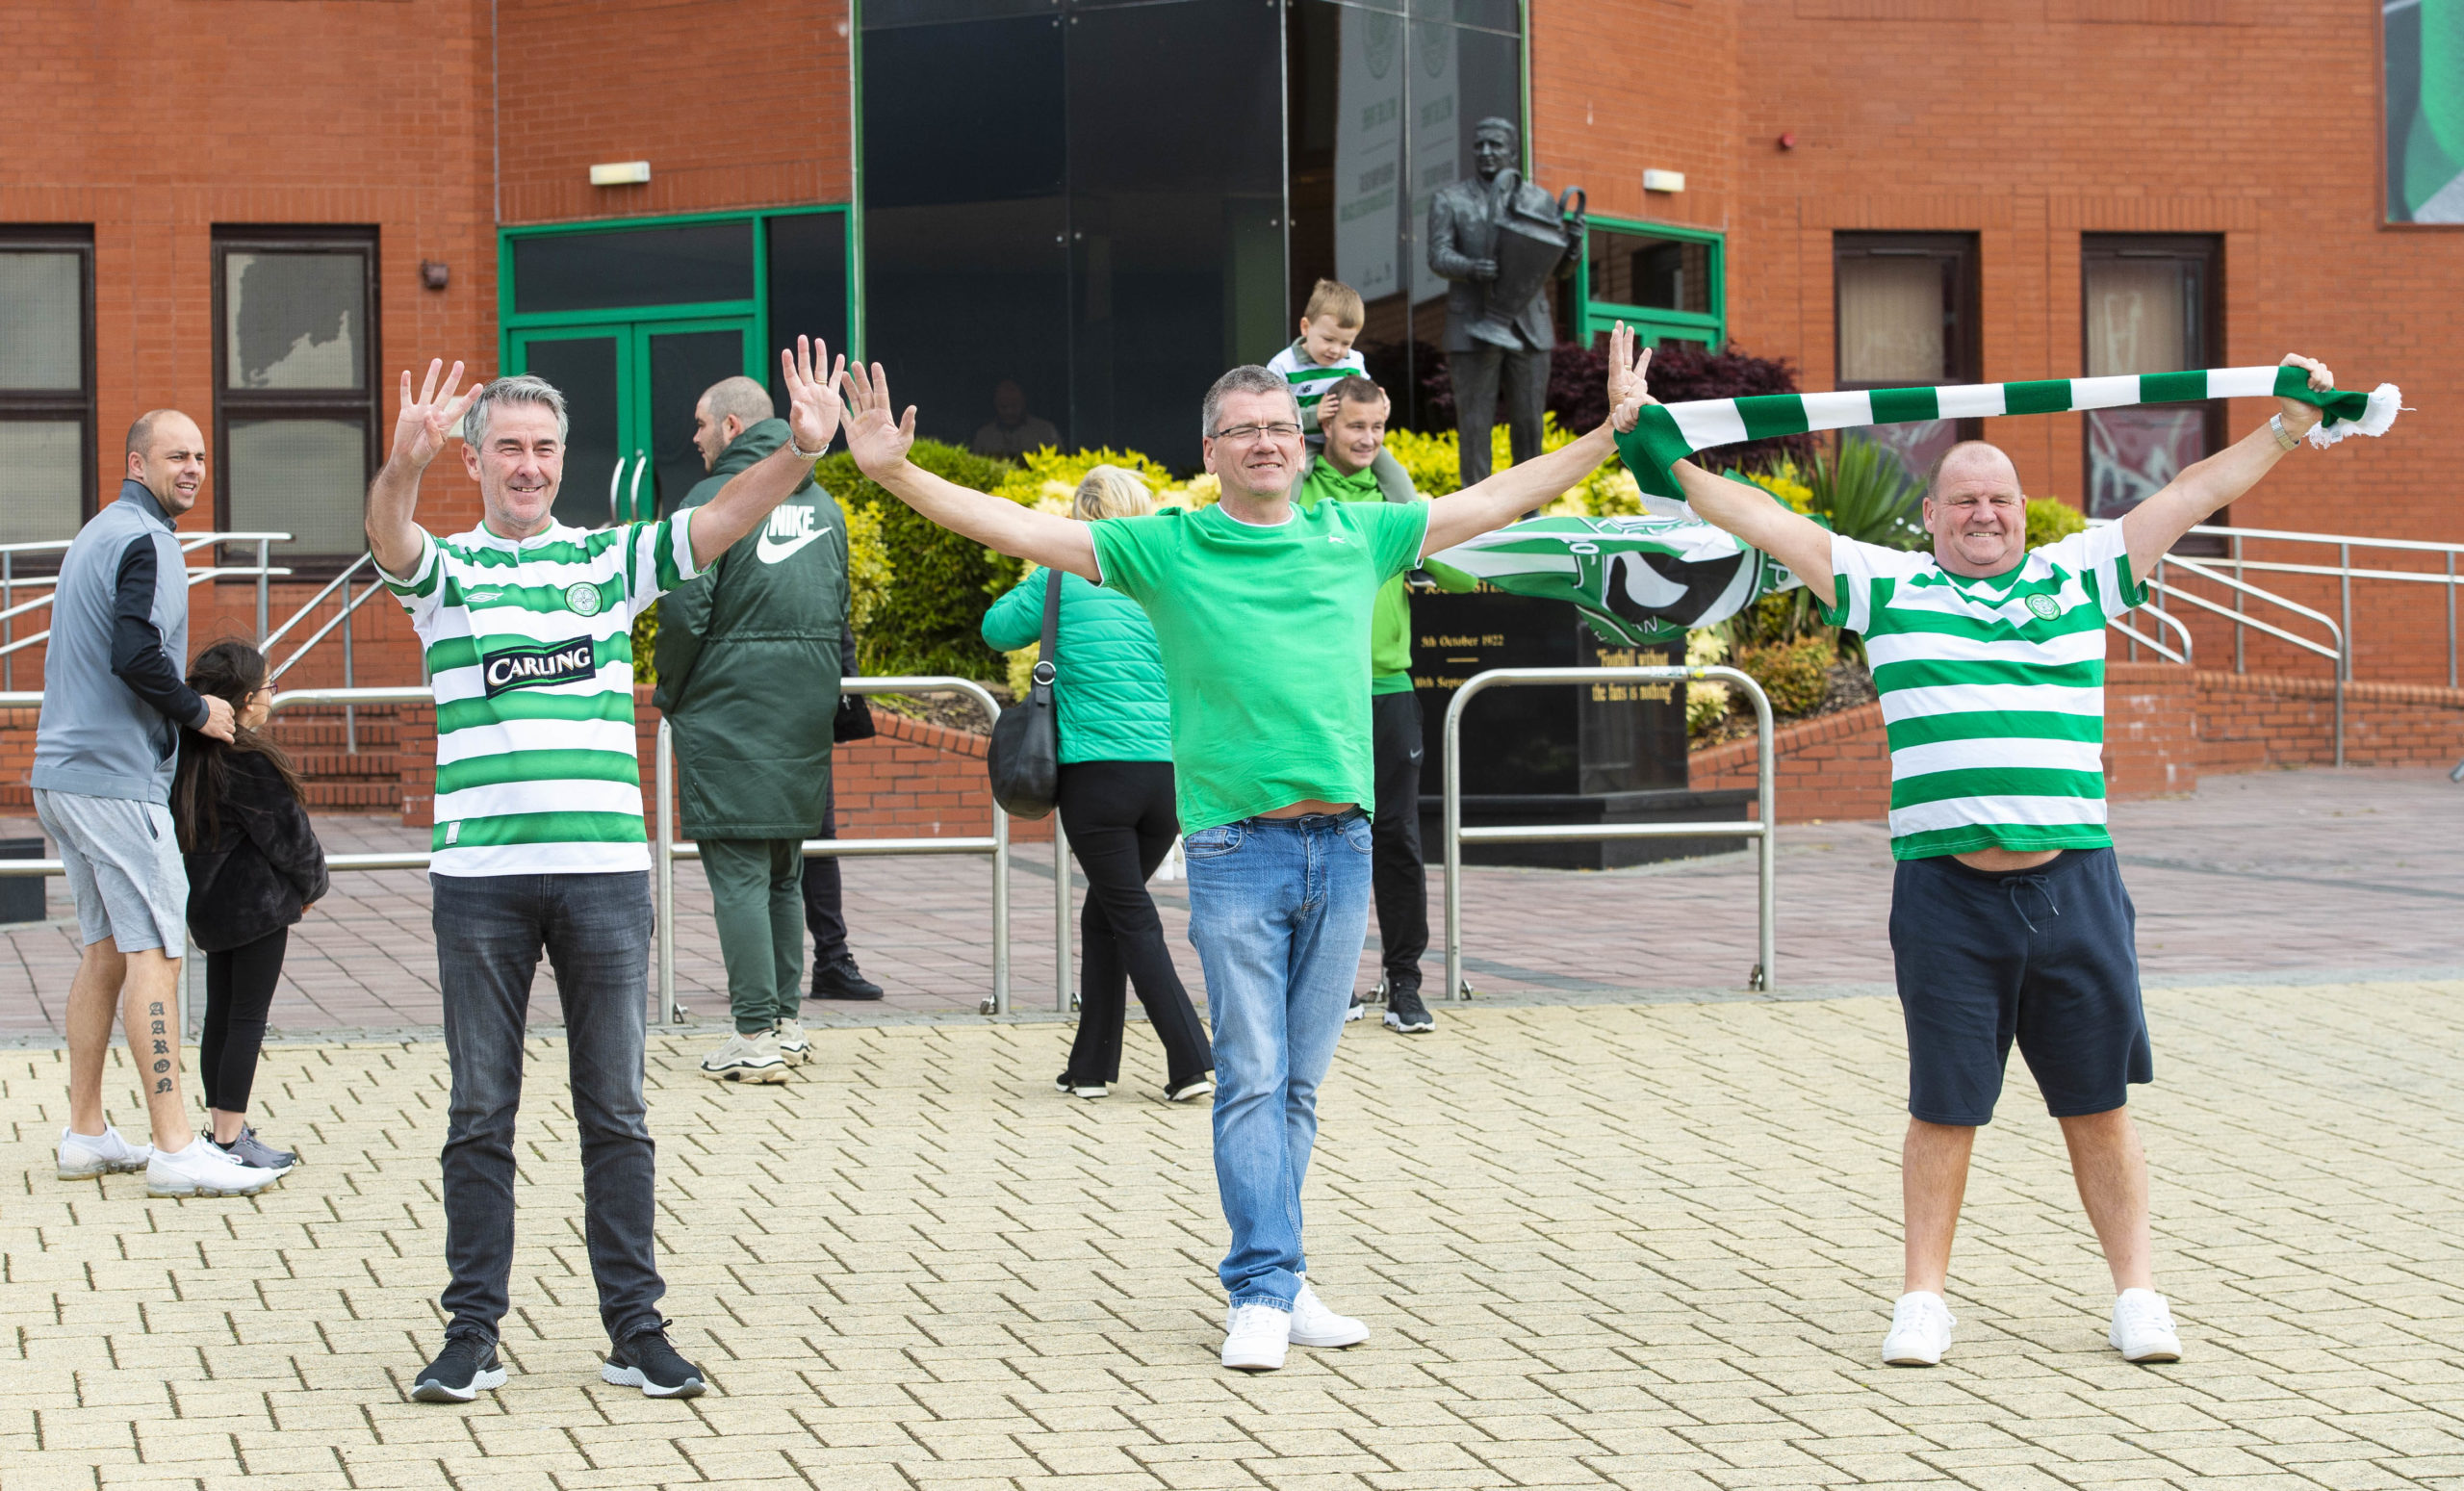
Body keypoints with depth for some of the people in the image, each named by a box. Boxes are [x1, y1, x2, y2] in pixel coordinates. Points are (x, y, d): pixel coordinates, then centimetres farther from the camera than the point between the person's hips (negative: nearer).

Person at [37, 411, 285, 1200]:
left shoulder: (94, 536, 19)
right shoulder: (145, 542, -12)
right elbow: (136, 656, -23)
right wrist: (199, 713, -8)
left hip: (62, 773, 10)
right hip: (118, 779, -10)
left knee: (105, 948, 14)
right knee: (154, 951, -10)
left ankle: (85, 1135, 17)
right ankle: (174, 1149, -12)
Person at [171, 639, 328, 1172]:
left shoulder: (189, 754, 4)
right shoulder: (251, 763, -20)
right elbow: (289, 837, -14)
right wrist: (313, 886, 3)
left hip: (207, 904, 8)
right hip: (257, 903, -8)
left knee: (219, 1016, 14)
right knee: (248, 1018, -3)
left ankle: (222, 1126, 21)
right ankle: (231, 1138, -3)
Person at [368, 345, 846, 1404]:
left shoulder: (610, 559, 10)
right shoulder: (445, 570, 5)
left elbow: (721, 520, -2)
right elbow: (391, 539, -17)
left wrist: (800, 452, -20)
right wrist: (405, 463, -39)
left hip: (605, 870, 1)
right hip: (479, 873, -1)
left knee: (614, 1109, 5)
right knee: (481, 1113, 4)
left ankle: (635, 1329, 10)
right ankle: (472, 1334, 10)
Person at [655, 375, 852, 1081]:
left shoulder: (716, 499, -10)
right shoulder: (823, 506, 13)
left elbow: (685, 611, -13)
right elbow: (840, 613, 16)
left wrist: (670, 693, 1)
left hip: (728, 715, -7)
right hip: (806, 718, 7)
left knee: (738, 874, -5)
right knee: (785, 873, 15)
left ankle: (756, 1036, -7)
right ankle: (786, 1022, 18)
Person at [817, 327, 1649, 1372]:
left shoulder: (1356, 536, 11)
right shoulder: (1165, 549, 2)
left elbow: (1499, 500, 17)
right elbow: (1015, 529, -3)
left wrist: (1616, 430, 17)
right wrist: (893, 472, -13)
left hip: (1342, 846, 3)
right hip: (1236, 848, -3)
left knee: (1299, 1085, 9)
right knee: (1251, 1078, -5)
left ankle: (1273, 1277, 16)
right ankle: (1263, 1293, -2)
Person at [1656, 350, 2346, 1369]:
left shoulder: (2079, 578, 13)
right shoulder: (1888, 588, 9)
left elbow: (2191, 495, 15)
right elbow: (1762, 520, 8)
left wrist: (2286, 428, 13)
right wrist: (1670, 460, 2)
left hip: (2073, 884, 1)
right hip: (1946, 893, -1)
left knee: (2098, 1106, 7)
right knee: (1943, 1109, 5)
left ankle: (2136, 1294, 17)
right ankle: (1923, 1299, 17)